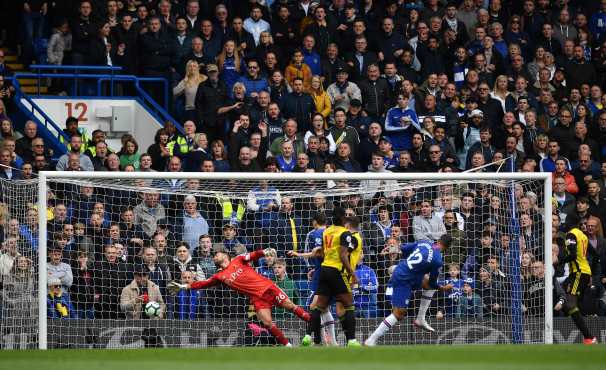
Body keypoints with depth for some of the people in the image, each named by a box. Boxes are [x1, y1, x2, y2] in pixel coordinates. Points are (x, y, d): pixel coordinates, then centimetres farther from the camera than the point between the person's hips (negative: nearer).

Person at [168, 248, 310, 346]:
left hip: (267, 287, -2)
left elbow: (253, 256, -8)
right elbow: (203, 283, 13)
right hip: (257, 298, 2)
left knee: (290, 306, -7)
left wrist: (264, 252, -28)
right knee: (267, 323, -13)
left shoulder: (238, 260, 6)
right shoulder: (220, 276, 13)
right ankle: (288, 346, -4)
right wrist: (184, 286, 9)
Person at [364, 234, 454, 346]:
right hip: (404, 281, -9)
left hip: (398, 272, 9)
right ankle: (371, 340, -11)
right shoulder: (437, 260, -14)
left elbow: (403, 249, 9)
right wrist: (443, 288, 17)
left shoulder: (424, 242, 2)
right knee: (398, 314, -8)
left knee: (428, 285, 22)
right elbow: (433, 283, -3)